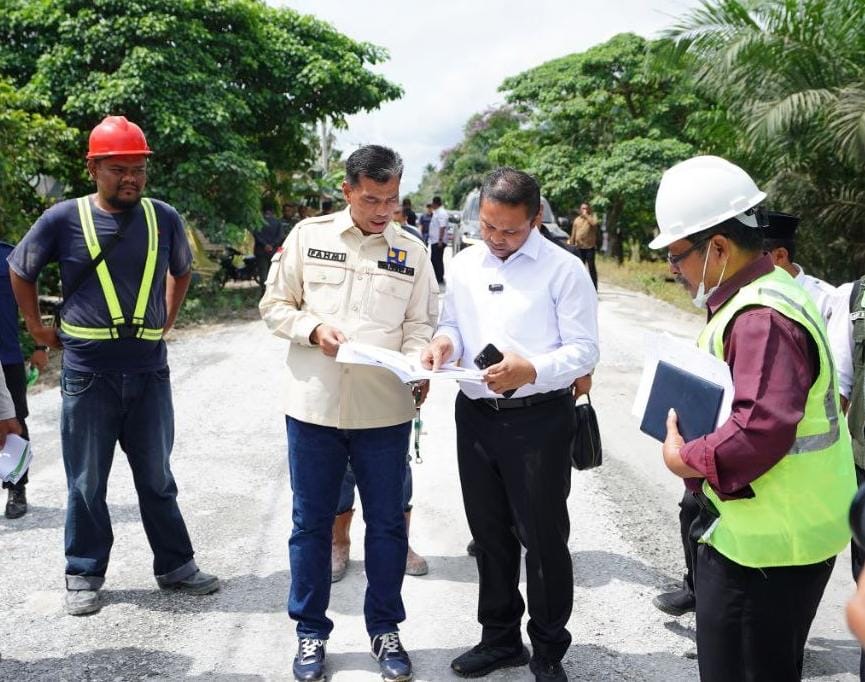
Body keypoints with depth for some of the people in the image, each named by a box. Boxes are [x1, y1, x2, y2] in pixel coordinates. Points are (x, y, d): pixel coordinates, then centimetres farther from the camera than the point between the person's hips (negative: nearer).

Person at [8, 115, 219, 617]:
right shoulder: (64, 219, -3)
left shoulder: (164, 218, 3)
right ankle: (85, 576, 21)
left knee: (157, 477, 12)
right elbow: (21, 272, 11)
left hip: (150, 369, 2)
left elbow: (181, 271, 23)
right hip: (87, 372, -2)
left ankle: (176, 566, 23)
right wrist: (39, 329, 8)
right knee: (87, 481, 8)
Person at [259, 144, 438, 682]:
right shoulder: (308, 236, 1)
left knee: (387, 523, 10)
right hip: (314, 406, 0)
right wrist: (313, 329, -14)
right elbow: (274, 306, 5)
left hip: (385, 411, 1)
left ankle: (385, 629, 28)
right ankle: (311, 631, 27)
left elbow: (421, 324, 4)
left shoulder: (413, 251, 4)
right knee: (311, 522, 10)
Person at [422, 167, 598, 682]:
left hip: (539, 421, -5)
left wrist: (532, 371, -28)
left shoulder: (564, 270, -9)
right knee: (489, 534, 17)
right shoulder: (464, 264, 7)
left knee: (543, 539, 5)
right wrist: (446, 340, -8)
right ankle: (500, 639, 36)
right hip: (474, 415, 5)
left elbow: (584, 350, -11)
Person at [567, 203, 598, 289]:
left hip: (590, 246, -4)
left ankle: (594, 288, -3)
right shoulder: (577, 220, 13)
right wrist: (571, 244, 8)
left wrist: (586, 215, -15)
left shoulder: (592, 216, 3)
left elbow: (594, 223, -22)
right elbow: (573, 234, 14)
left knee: (591, 267, -4)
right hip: (579, 247, 4)